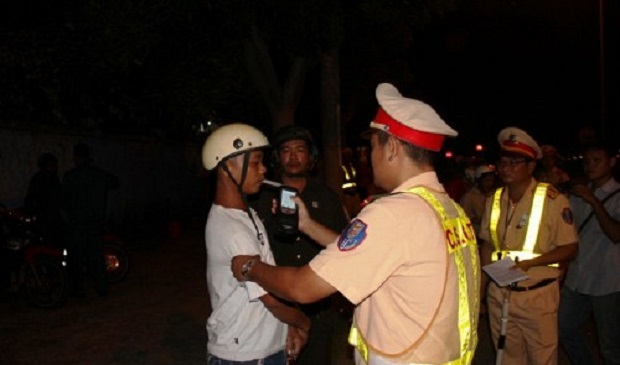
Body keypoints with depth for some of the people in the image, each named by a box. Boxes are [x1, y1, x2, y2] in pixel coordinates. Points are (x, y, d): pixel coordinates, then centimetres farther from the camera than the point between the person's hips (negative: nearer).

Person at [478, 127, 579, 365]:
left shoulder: (553, 200, -11)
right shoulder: (494, 200, 3)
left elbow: (570, 248, -9)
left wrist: (529, 263, -22)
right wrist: (480, 290, 11)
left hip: (537, 295, -4)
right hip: (498, 294, 4)